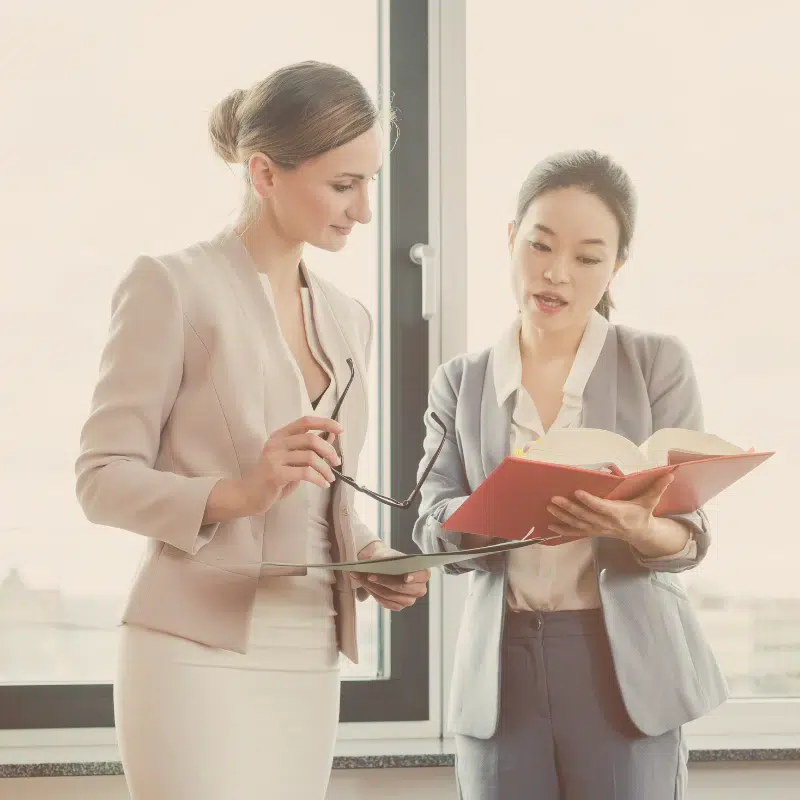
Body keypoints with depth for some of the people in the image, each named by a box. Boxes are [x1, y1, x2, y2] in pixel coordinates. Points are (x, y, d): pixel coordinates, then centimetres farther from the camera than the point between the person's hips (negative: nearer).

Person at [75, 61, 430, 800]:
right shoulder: (172, 286, -6)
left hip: (309, 664, 7)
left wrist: (371, 558, -1)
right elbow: (103, 478, -9)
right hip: (199, 658, -7)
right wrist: (236, 493, -24)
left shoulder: (348, 319, 15)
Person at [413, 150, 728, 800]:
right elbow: (433, 526, -2)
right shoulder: (460, 383, 7)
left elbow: (692, 532, -5)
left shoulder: (658, 364, 1)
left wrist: (639, 531, -28)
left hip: (625, 670, -2)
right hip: (500, 672, 2)